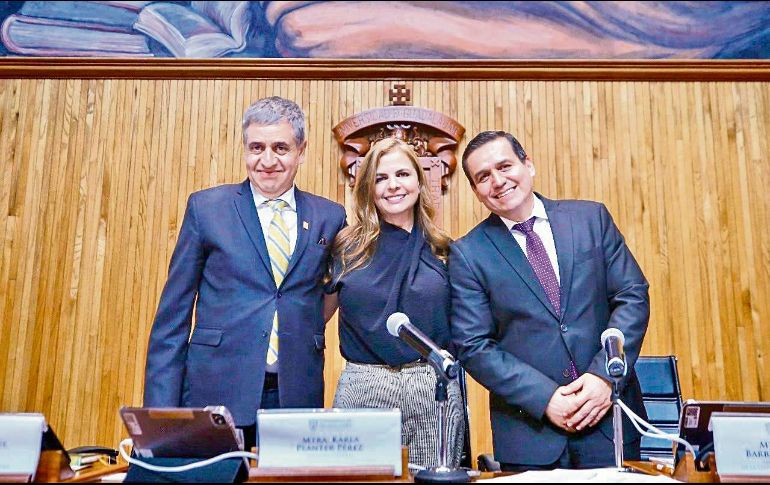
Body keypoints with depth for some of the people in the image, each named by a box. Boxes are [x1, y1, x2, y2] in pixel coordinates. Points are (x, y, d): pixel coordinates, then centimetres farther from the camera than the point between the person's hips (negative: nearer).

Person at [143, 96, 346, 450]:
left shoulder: (330, 217, 4)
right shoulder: (205, 207, 1)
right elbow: (173, 315, 0)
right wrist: (161, 407, -4)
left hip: (297, 396, 2)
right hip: (218, 393, -1)